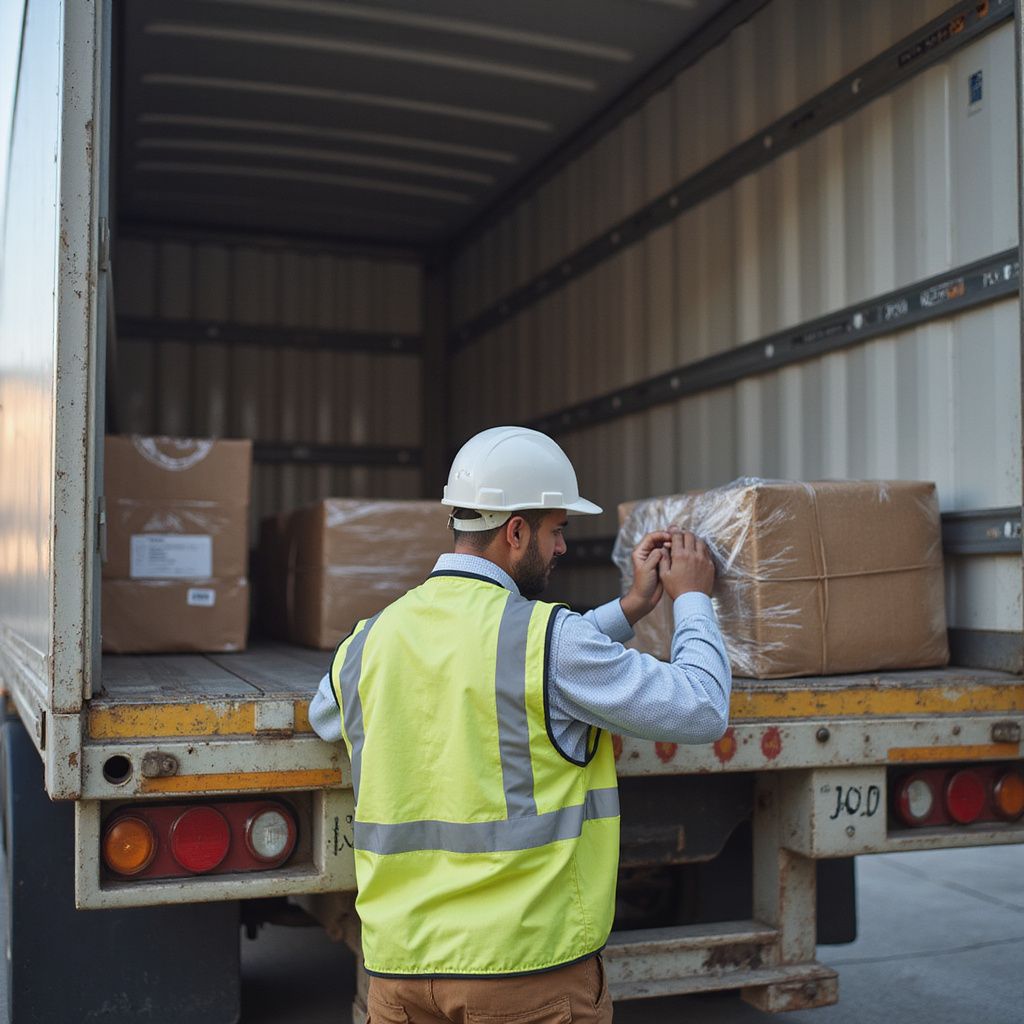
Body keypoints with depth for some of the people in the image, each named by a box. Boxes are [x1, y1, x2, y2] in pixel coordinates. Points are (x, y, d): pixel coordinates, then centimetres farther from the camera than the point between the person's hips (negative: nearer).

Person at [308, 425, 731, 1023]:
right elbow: (702, 713, -10)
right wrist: (692, 599, 8)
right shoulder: (547, 637, -15)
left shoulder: (366, 644, 3)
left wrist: (629, 610, 18)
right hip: (530, 971, -5)